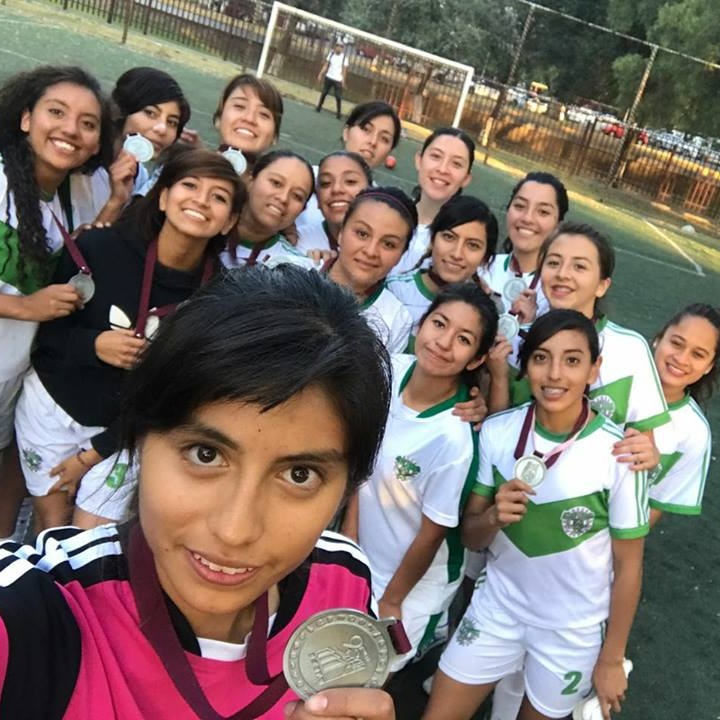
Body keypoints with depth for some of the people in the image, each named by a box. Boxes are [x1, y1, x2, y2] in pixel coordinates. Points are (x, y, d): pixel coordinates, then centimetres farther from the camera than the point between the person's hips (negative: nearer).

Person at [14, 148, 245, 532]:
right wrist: (91, 345, -28)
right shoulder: (98, 248, -20)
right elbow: (45, 328, -6)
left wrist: (95, 453, -8)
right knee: (52, 523, 13)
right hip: (51, 403, 0)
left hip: (123, 429, 0)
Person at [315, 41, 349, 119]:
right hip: (328, 77, 3)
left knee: (338, 96, -6)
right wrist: (320, 74, -2)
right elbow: (325, 65, 4)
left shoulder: (344, 57, -8)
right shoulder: (331, 54, 2)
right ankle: (319, 107, 24)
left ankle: (339, 113, -1)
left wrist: (343, 80, -14)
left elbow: (344, 70, -7)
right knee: (323, 93, 9)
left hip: (338, 80, -3)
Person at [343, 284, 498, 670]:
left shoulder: (454, 438, -31)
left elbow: (432, 534, -18)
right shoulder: (391, 370, -16)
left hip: (416, 575, -5)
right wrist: (350, 532, 2)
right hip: (367, 554, 5)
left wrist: (391, 602, -5)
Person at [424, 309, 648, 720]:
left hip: (573, 629, -2)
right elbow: (470, 537, -3)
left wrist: (611, 659, -2)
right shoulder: (497, 431, -13)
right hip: (498, 608, 3)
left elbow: (628, 565, -10)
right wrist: (493, 516, -26)